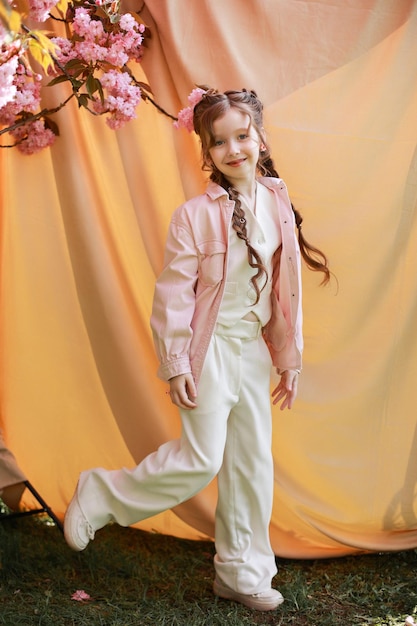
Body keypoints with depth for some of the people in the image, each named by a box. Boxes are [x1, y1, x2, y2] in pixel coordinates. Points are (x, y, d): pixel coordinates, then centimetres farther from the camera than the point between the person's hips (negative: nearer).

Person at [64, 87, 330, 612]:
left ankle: (242, 574, 24)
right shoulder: (195, 215, -14)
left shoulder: (278, 205, 3)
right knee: (201, 458, -8)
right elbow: (173, 293, -12)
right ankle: (100, 495, 14)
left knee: (254, 462, 10)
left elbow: (288, 290, 8)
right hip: (209, 347, -6)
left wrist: (290, 360, 10)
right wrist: (175, 364, -14)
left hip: (252, 348, 6)